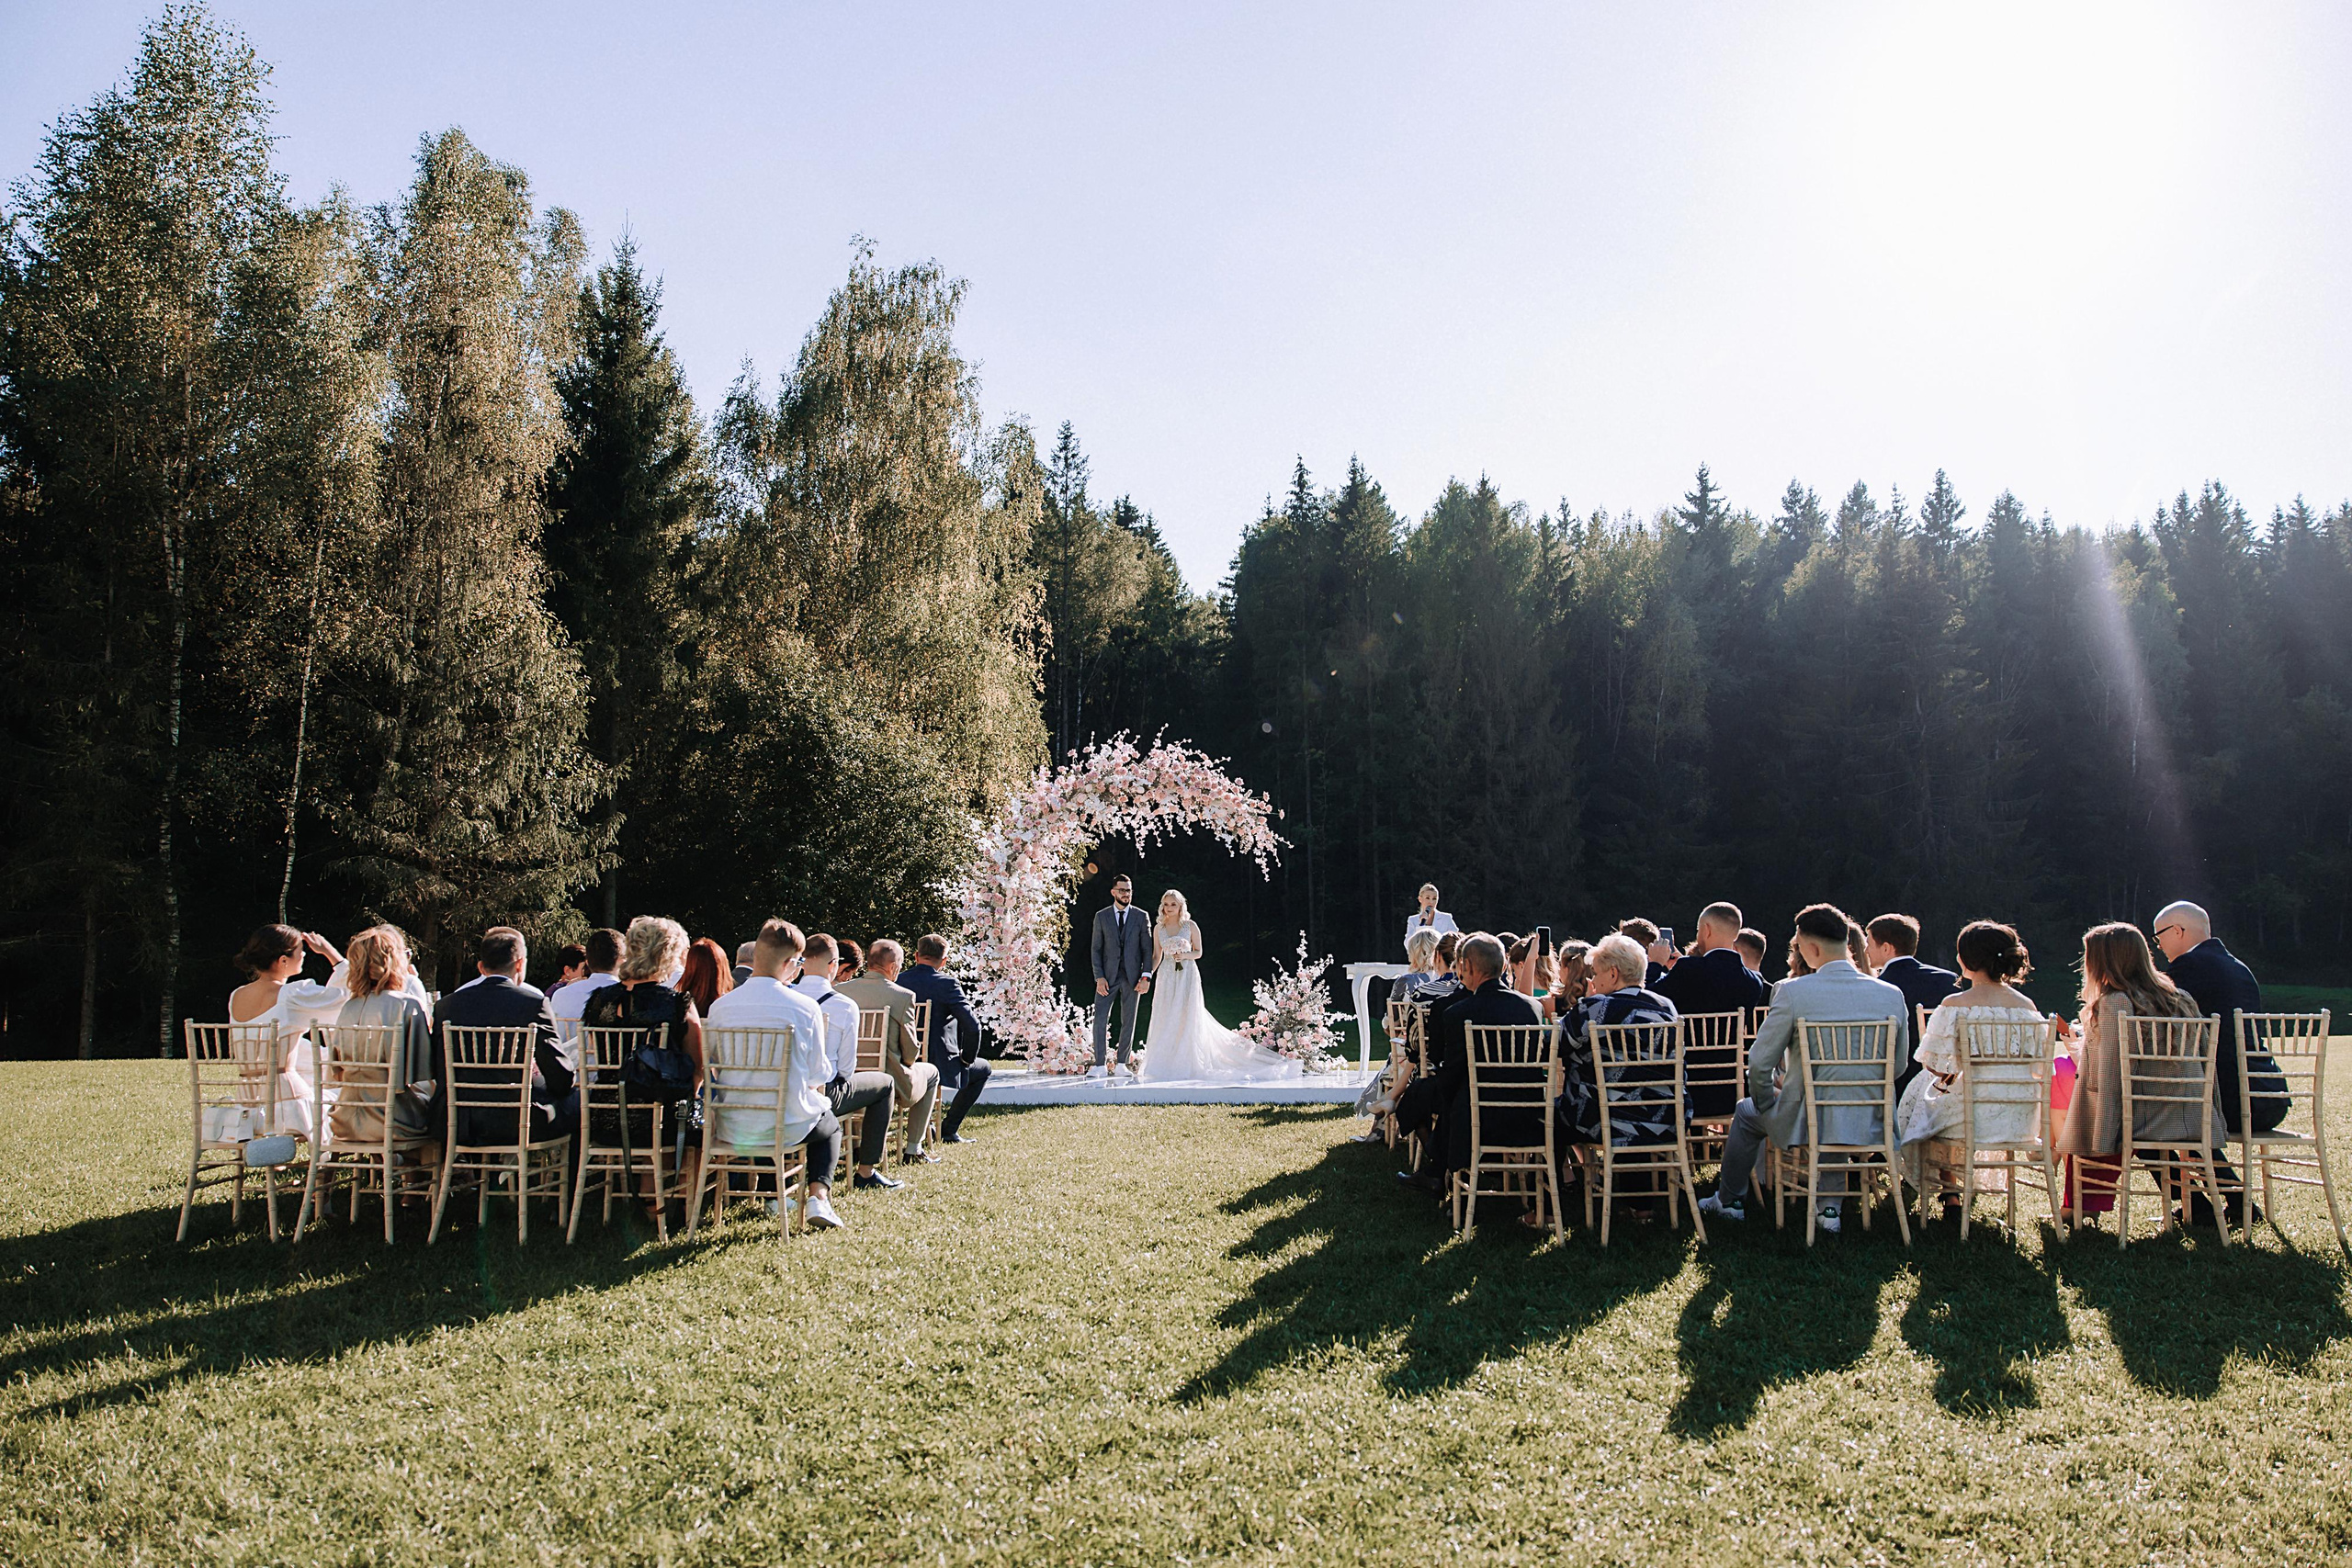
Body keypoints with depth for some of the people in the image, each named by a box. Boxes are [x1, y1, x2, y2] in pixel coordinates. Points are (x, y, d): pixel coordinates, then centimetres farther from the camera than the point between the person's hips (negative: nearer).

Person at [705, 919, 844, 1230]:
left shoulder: (720, 1006, -6)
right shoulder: (805, 1008, -14)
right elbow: (819, 1075, -6)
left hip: (732, 1130, 3)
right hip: (786, 1128, -3)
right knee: (830, 1125, 32)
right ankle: (818, 1196, 11)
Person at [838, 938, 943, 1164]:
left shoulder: (838, 990, -4)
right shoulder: (904, 996, -15)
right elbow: (911, 1054, -11)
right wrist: (912, 1057, 13)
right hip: (888, 1084, -4)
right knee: (930, 1071, 27)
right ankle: (914, 1150, 24)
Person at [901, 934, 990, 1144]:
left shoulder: (898, 982, -1)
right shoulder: (946, 983, -14)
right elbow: (972, 1026, -20)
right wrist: (967, 1058, -3)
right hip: (938, 1067, -6)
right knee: (983, 1069, 22)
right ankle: (949, 1130, 16)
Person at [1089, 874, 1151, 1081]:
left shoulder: (1141, 917, 4)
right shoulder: (1101, 916, 5)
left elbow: (1147, 949, 4)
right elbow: (1096, 948, 4)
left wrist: (1146, 977, -6)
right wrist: (1099, 977, -6)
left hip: (1132, 976, 0)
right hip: (1108, 975, 0)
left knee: (1129, 1021, 5)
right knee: (1100, 1018, -9)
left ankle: (1123, 1064, 13)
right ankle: (1100, 1065, -5)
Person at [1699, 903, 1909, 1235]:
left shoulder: (1792, 991, -16)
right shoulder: (1891, 995, -5)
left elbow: (1759, 1062, -12)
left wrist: (1765, 1100, 8)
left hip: (1808, 1124, -4)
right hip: (1871, 1126, 4)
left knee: (1746, 1112, 28)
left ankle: (1729, 1201, 44)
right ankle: (1829, 1204, 35)